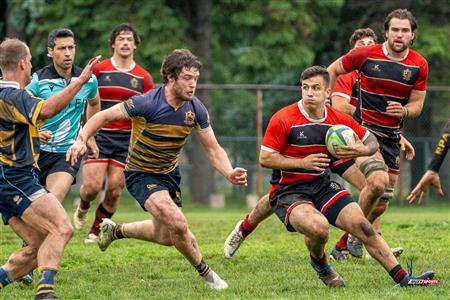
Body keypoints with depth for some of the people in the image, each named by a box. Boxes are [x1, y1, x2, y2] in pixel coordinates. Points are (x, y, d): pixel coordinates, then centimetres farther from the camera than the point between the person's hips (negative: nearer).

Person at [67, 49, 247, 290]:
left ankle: (116, 230, 43)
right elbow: (103, 116, -18)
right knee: (177, 223, -25)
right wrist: (82, 139, -34)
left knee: (165, 237, 18)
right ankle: (205, 272, -1)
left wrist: (229, 173, -24)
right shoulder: (147, 103, -27)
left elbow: (213, 149, -5)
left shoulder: (196, 109, -11)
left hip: (169, 173, 7)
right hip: (141, 174, -7)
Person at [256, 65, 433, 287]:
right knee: (318, 227, -33)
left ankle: (402, 278, -5)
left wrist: (363, 150, -12)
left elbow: (372, 142, 12)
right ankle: (319, 264, 2)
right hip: (288, 191, -5)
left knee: (361, 224, -10)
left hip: (322, 185, 5)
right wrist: (302, 163, -20)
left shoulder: (338, 119, 1)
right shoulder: (283, 119, -13)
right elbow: (264, 159, -12)